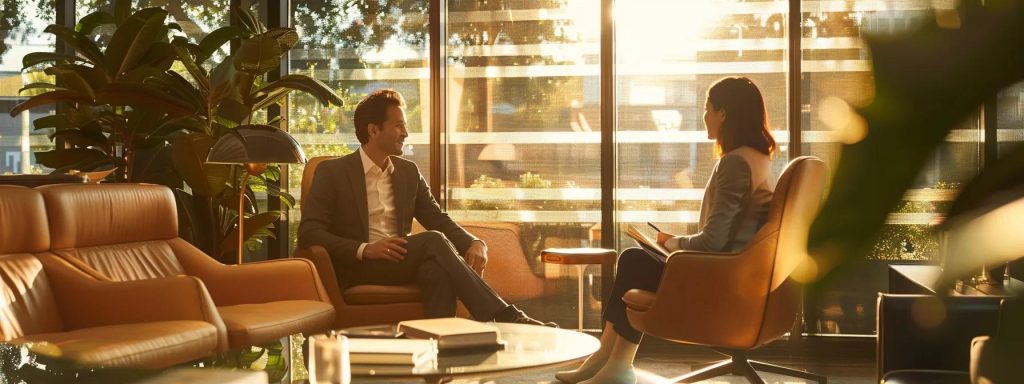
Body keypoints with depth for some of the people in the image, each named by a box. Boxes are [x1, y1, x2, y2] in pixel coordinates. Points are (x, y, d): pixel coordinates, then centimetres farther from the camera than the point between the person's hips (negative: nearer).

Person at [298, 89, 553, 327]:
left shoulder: (408, 172, 17)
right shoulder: (331, 172, 2)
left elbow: (439, 220, 16)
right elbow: (308, 233, -6)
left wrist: (474, 244, -7)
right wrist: (364, 249, -20)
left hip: (403, 265, 4)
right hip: (359, 271, -4)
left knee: (437, 268, -34)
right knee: (433, 241, -29)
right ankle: (507, 319, -34)